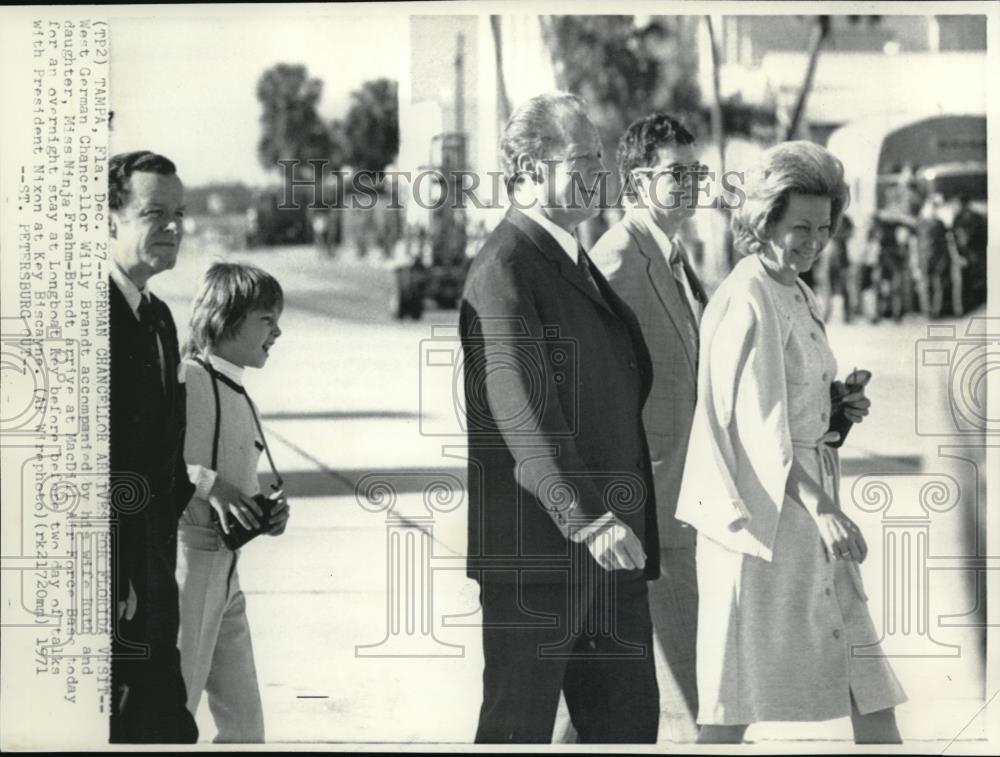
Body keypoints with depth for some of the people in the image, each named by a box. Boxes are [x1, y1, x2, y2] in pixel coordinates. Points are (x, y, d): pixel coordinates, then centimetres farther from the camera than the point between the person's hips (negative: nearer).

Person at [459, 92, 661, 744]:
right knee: (518, 730, 0)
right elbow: (524, 411, -23)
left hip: (610, 548, 9)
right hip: (537, 550, -9)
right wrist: (587, 518, -29)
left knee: (629, 720, 11)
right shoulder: (505, 268, -13)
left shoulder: (577, 263, 18)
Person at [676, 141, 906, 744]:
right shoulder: (747, 300, -16)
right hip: (763, 503, -9)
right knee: (740, 685, -2)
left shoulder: (799, 296, 12)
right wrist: (820, 510, -27)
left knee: (863, 671, 10)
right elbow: (757, 419, -22)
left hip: (807, 494, 9)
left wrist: (838, 406, 1)